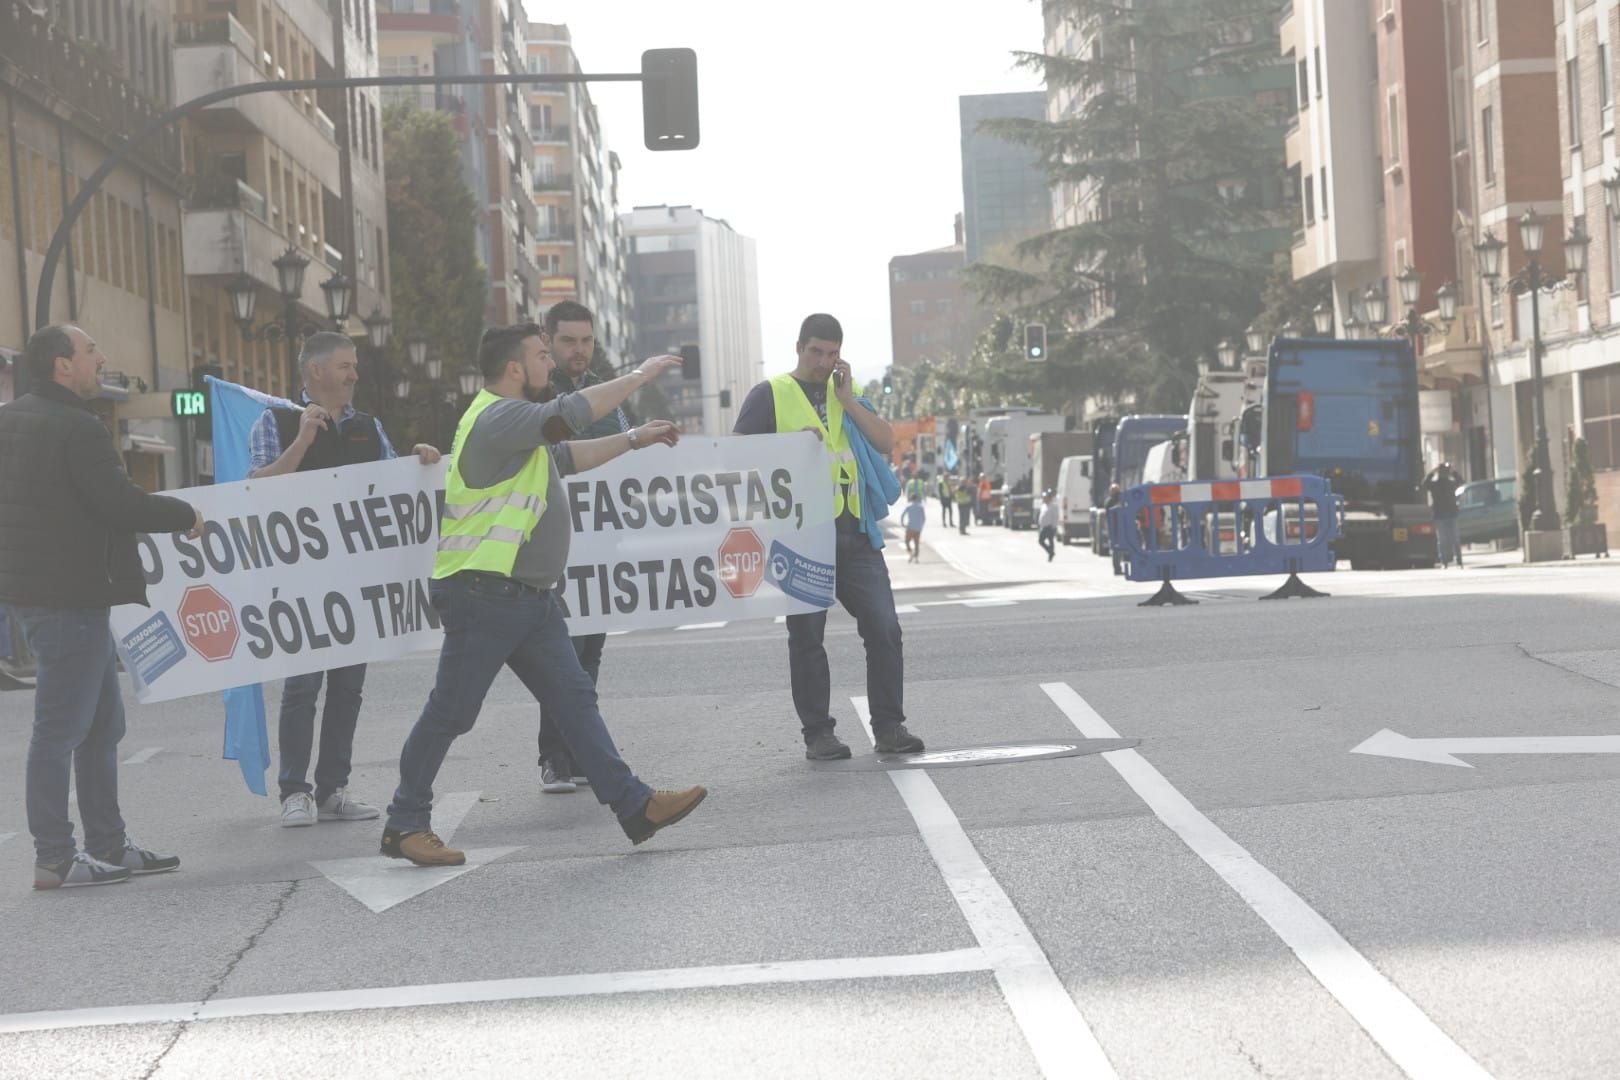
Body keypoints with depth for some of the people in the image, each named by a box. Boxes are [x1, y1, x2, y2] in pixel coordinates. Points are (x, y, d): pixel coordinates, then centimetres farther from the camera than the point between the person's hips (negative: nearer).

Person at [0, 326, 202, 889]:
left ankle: (109, 845, 22)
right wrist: (186, 515, -6)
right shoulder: (78, 428, -17)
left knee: (102, 724, 16)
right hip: (71, 595, -10)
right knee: (61, 727, -5)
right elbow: (121, 503, -22)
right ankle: (54, 859, 0)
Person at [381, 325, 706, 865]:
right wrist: (638, 376, -14)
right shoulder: (496, 417, -14)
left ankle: (634, 805, 4)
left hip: (530, 598, 10)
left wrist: (635, 439, 31)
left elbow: (567, 456, 35)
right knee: (451, 712, -3)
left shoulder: (516, 422, 21)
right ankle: (404, 825, 7)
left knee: (573, 697, 5)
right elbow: (568, 414, -25)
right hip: (484, 594, -10)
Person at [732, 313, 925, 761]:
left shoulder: (847, 392, 16)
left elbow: (886, 444, 5)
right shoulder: (771, 395, 3)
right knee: (807, 636, 2)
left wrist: (847, 400, -4)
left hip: (855, 534, 4)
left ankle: (889, 727, 6)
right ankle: (818, 733, 9)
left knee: (883, 627, -2)